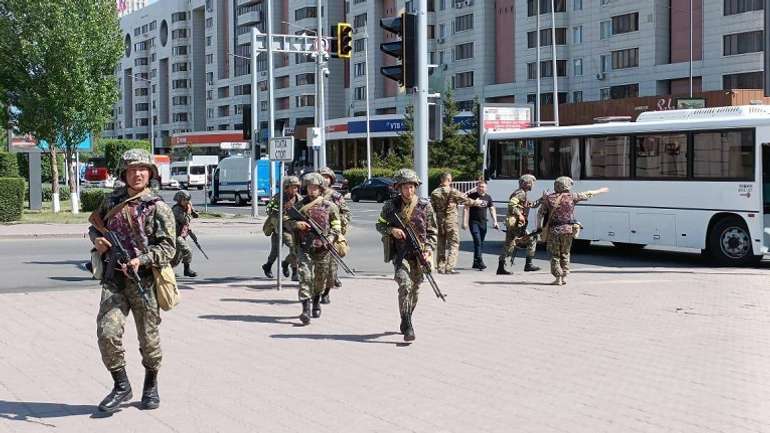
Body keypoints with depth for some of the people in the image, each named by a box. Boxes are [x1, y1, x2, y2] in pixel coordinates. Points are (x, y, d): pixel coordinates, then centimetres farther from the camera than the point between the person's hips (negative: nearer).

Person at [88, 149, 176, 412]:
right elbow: (95, 224, 26)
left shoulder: (158, 208, -4)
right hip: (114, 279, 3)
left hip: (145, 280, -3)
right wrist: (97, 239, 2)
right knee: (107, 333, -12)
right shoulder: (111, 201, 10)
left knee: (148, 339, 7)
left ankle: (151, 386, 29)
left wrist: (142, 260, -25)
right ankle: (121, 386, 4)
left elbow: (168, 248, -9)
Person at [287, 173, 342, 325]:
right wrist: (296, 224, -11)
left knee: (321, 278, 13)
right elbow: (289, 222, 11)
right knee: (305, 276, -14)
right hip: (304, 246, -1)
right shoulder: (300, 205, 5)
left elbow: (336, 226, 6)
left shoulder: (329, 206, 2)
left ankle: (316, 302, 39)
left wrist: (331, 238, -12)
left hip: (322, 248, 1)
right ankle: (306, 309, -18)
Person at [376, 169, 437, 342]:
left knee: (414, 290, 12)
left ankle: (405, 322, 34)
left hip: (419, 254, 2)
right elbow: (379, 225, 11)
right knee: (405, 285, -21)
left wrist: (429, 249, -8)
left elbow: (432, 231, 7)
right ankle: (407, 327, -22)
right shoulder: (390, 206, 0)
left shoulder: (425, 206, 1)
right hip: (400, 254, -2)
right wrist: (391, 230, -10)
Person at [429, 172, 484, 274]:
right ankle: (449, 267, -8)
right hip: (451, 220, -5)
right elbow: (466, 200, -3)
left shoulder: (434, 193, 2)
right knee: (453, 244, 1)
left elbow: (433, 208, 8)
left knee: (441, 245, 12)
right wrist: (477, 202, 12)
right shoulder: (453, 192, -11)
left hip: (439, 220, 5)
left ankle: (441, 267, 13)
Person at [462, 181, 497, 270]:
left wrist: (495, 221, 0)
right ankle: (480, 261, -19)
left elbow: (492, 210, 11)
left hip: (483, 222, 5)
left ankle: (476, 263, 17)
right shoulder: (471, 196, -4)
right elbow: (466, 209, -5)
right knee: (477, 241, -17)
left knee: (481, 243, 8)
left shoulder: (488, 197, 9)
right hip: (473, 222, -5)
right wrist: (465, 222, -11)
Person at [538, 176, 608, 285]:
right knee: (565, 254, 17)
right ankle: (564, 277, 15)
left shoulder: (548, 198, -3)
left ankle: (558, 278, 4)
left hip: (554, 230, -1)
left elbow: (540, 213, -1)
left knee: (555, 255, 8)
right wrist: (601, 191, 24)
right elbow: (587, 194, 9)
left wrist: (539, 226, 12)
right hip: (568, 229, 1)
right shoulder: (571, 196, -4)